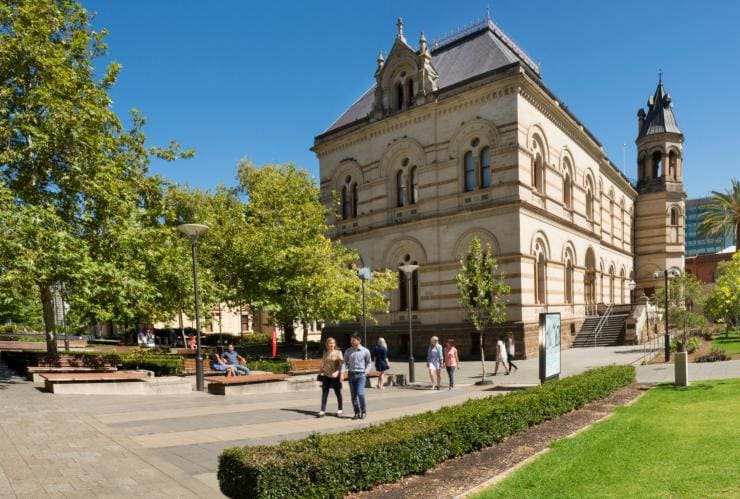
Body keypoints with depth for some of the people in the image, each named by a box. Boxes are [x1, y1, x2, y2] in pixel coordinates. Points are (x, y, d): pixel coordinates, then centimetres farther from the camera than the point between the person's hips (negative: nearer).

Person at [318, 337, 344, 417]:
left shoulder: (338, 353, -5)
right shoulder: (325, 353, 7)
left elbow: (341, 364, -12)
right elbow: (323, 364, 15)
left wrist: (337, 372, -26)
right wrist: (320, 373, 13)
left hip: (335, 376, -3)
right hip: (326, 376, 3)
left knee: (338, 393, 8)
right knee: (324, 393, -2)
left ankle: (340, 410, 22)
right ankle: (322, 411, -1)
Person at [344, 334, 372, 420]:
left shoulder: (365, 351, -1)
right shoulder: (348, 351, 5)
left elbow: (369, 362, 9)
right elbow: (345, 362, 9)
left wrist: (366, 372, -2)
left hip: (361, 375, -3)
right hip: (351, 374, 3)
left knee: (360, 393, -14)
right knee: (353, 395, 5)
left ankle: (363, 411, 6)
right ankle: (357, 412, 16)